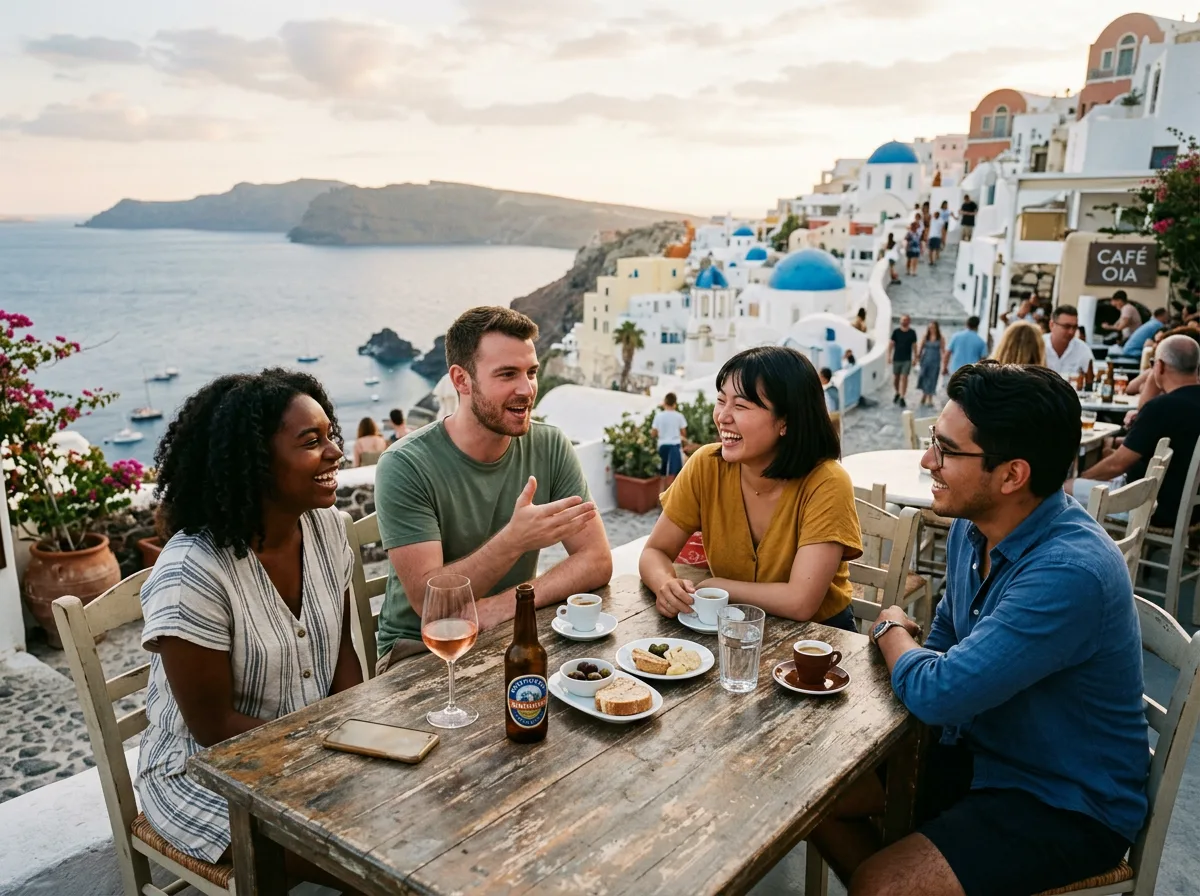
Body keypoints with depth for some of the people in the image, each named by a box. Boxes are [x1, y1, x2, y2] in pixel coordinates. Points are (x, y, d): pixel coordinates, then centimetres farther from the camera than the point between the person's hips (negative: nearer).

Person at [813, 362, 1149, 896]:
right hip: (976, 751, 8)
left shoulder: (1069, 572, -32)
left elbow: (937, 692, -30)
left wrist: (890, 630, -10)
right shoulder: (973, 527, -4)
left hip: (1066, 806, -8)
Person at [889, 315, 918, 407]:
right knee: (895, 379, 8)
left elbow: (914, 345, 7)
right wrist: (889, 356, -6)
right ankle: (898, 393, 34)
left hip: (907, 359, -1)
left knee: (904, 378, -7)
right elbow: (891, 344, 0)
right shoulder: (896, 331, 0)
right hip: (897, 359, 1)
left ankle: (902, 398, -5)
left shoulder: (912, 332, 1)